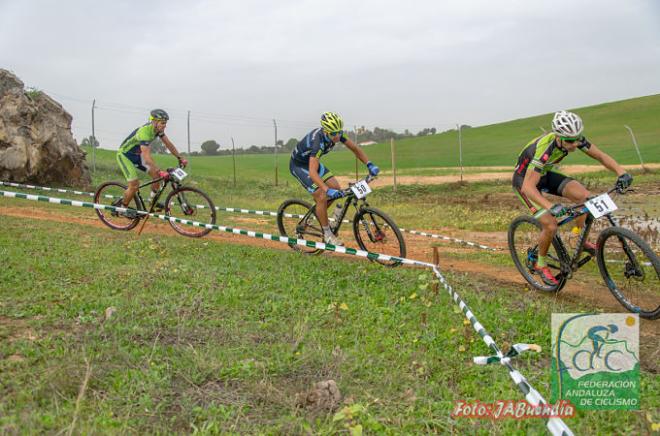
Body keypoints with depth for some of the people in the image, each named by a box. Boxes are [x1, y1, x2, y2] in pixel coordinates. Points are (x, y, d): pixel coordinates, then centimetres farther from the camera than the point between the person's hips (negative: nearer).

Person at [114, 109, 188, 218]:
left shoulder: (158, 129, -10)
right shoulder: (144, 132, -35)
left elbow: (168, 144, 2)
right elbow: (147, 157, -42)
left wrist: (180, 158, -4)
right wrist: (160, 172, -47)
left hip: (137, 155, 8)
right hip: (124, 155, -8)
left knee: (156, 174, -6)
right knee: (135, 184, -14)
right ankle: (122, 207, 8)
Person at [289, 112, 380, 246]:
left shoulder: (336, 133, -17)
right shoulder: (318, 141, -38)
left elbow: (355, 148, -4)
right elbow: (312, 172, -47)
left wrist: (370, 164, -17)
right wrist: (327, 190, -58)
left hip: (312, 161, 8)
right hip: (299, 165, -7)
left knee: (336, 188, -5)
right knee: (322, 197, -18)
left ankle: (318, 213, 18)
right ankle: (327, 234, -3)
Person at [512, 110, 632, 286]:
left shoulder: (575, 139, -19)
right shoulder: (544, 149, -39)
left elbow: (600, 155, -10)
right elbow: (528, 187, -44)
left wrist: (621, 172, -27)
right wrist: (551, 207, -56)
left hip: (544, 175, 6)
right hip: (524, 180, -6)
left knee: (584, 195, -15)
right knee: (550, 225, -18)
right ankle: (540, 264, 8)